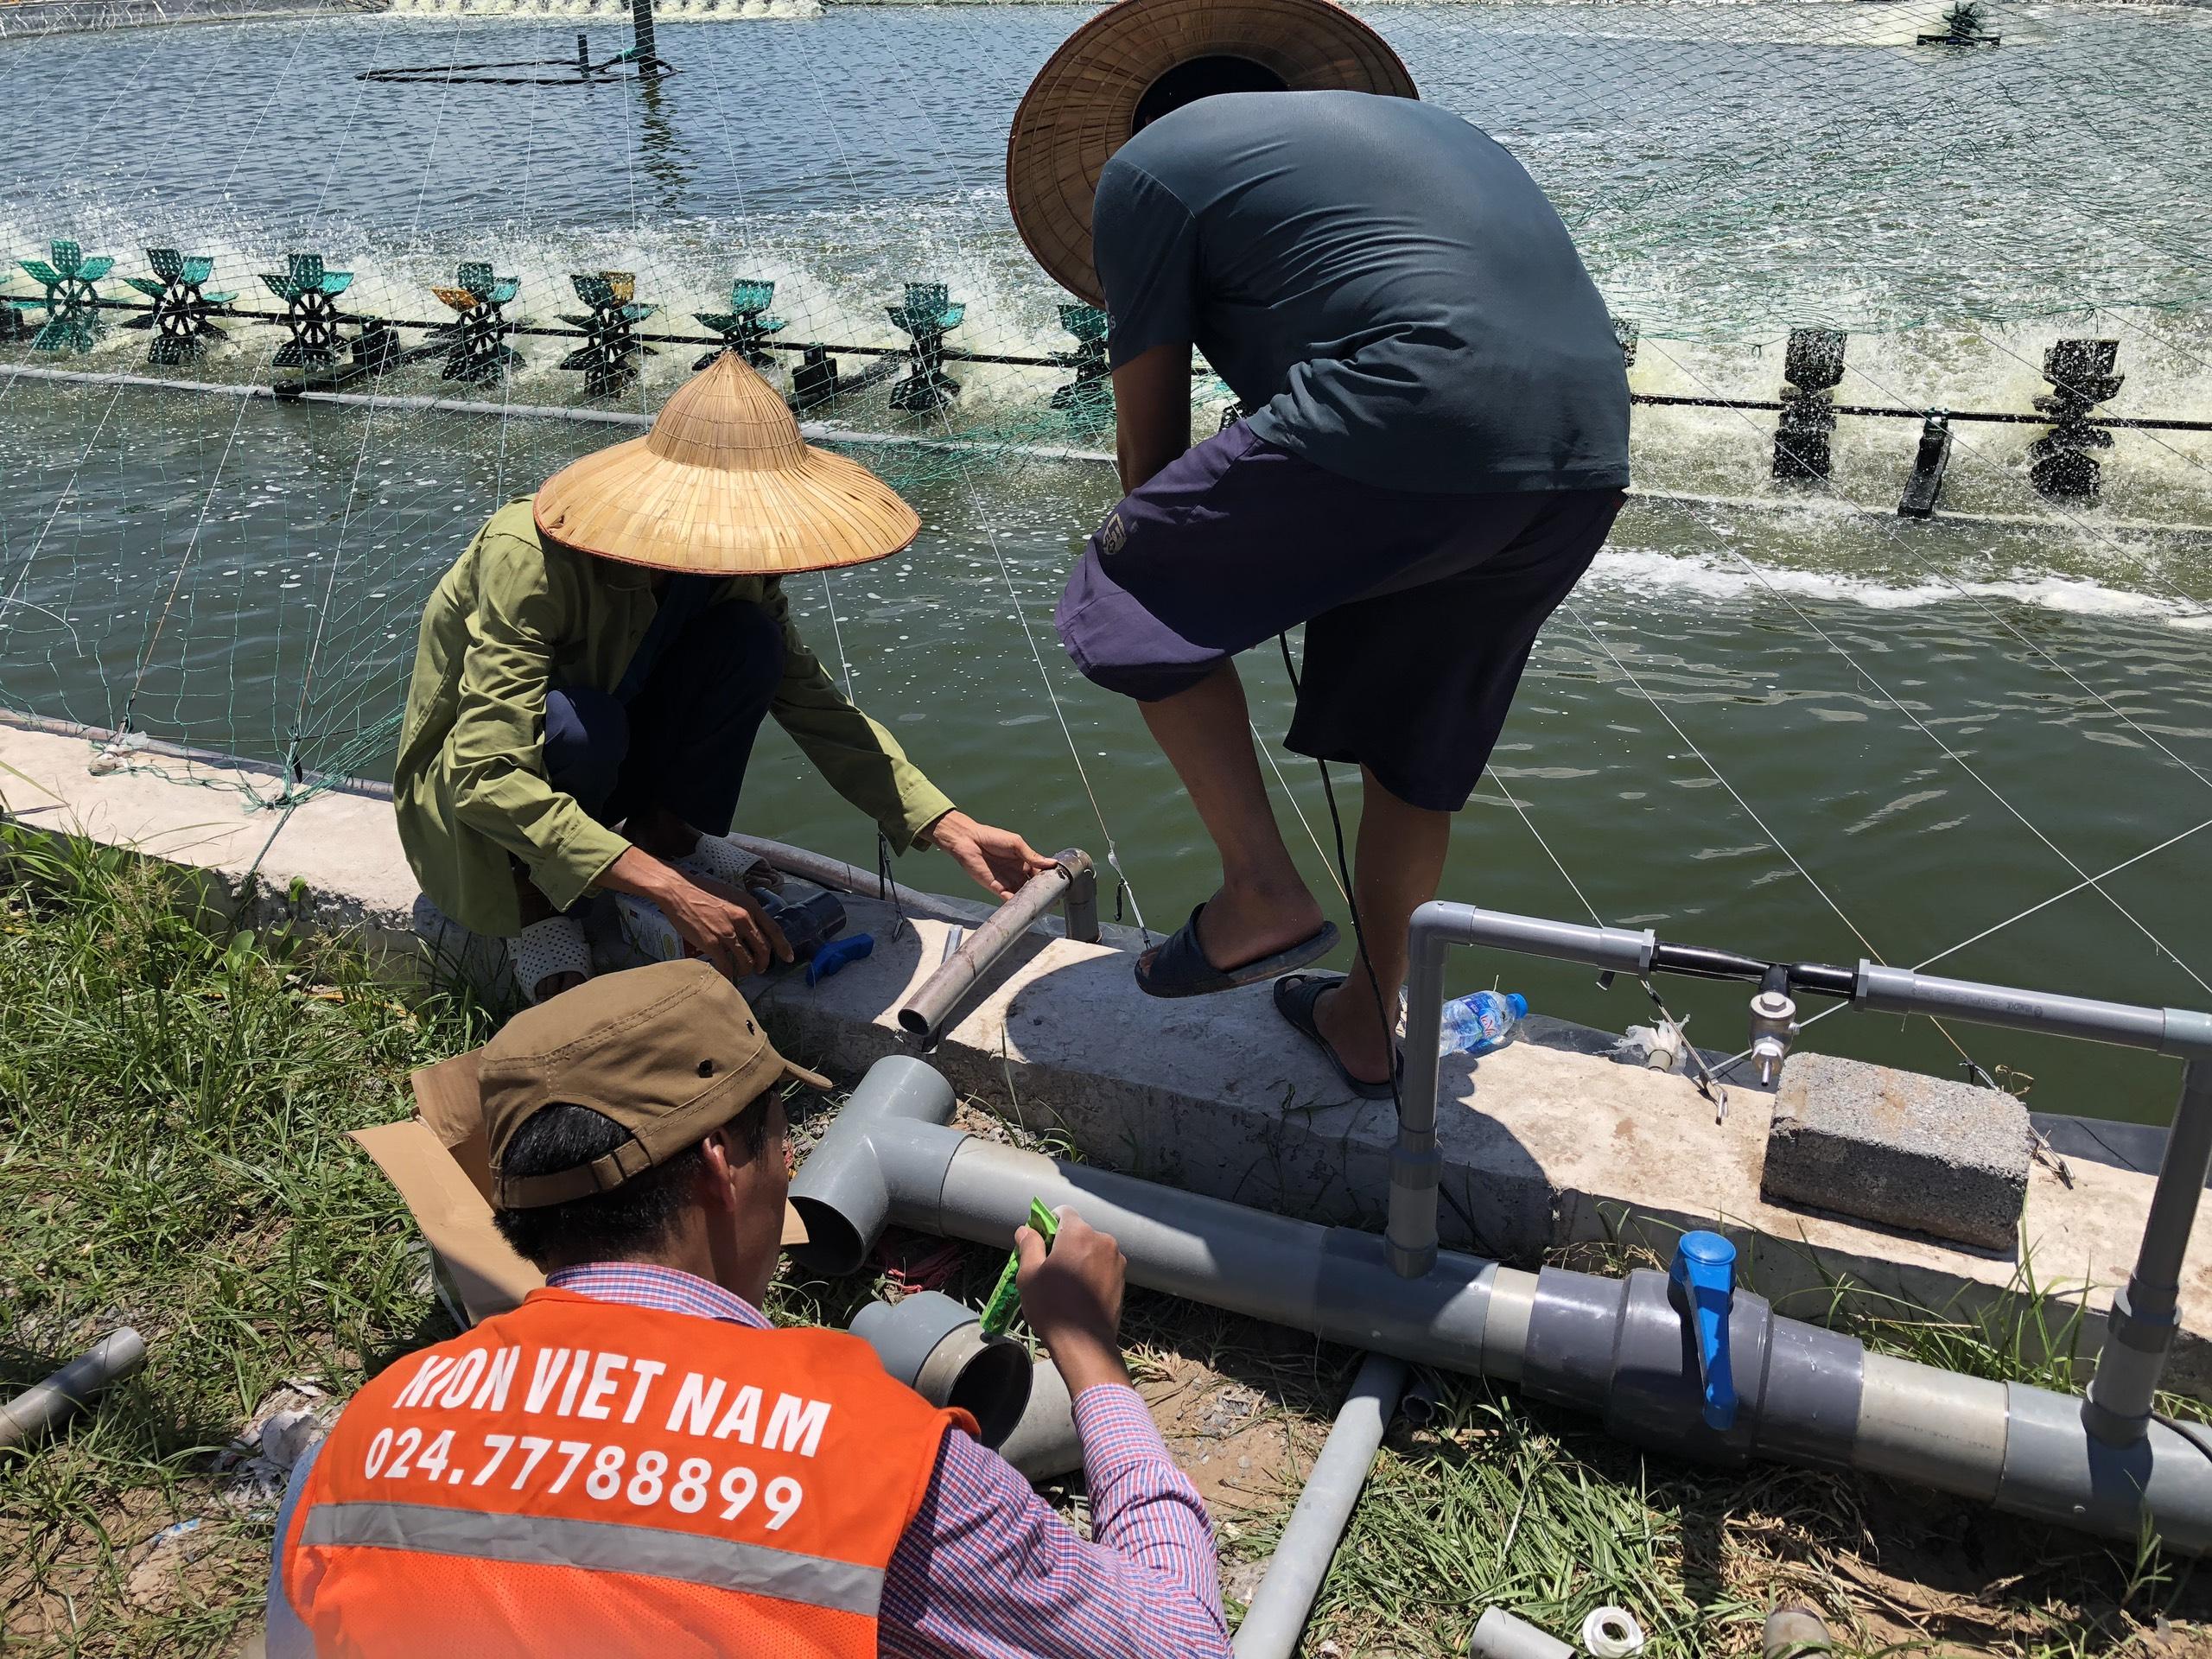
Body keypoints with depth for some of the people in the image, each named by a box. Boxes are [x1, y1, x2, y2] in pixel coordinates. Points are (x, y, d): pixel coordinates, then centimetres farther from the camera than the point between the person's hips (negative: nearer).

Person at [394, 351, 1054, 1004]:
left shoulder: (728, 558, -15)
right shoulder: (527, 558, -33)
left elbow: (816, 707, -11)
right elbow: (486, 778, -39)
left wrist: (953, 829, -22)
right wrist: (670, 891, -46)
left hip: (607, 774, 4)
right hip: (472, 779, -4)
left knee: (749, 636, -20)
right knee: (580, 724, -39)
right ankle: (529, 894, -11)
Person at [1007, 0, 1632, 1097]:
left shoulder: (1145, 163, 14)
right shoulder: (1404, 117, 35)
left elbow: (1150, 436, 14)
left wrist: (1185, 563, 34)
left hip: (1403, 432, -8)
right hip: (1587, 464, 8)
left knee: (1135, 591, 12)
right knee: (1418, 747, 23)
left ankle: (1262, 893, 10)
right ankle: (1366, 1023, 37)